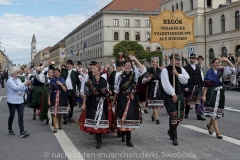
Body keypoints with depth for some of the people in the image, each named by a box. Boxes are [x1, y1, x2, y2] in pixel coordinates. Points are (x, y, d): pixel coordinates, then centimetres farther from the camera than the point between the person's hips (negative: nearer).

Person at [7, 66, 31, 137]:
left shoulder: (18, 80, 9)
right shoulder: (9, 81, -9)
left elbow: (23, 89, 10)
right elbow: (16, 88, -23)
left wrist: (27, 85, -6)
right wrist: (24, 84, -23)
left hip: (20, 101, 5)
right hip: (12, 101, -5)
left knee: (21, 116, -4)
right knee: (12, 116, 7)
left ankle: (22, 132, -8)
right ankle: (10, 129, 30)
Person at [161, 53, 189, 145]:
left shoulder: (181, 69, 10)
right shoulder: (165, 70, -7)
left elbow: (185, 80, -2)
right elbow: (166, 84, -15)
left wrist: (177, 74, -14)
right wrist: (173, 94, -19)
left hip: (180, 95, 6)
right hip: (169, 96, -6)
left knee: (180, 115, 11)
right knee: (173, 116, -8)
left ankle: (170, 131, 36)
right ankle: (174, 138, 1)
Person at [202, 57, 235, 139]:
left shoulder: (221, 70, 8)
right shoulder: (209, 72, -4)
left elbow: (232, 68, 0)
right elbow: (206, 85, -5)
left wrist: (227, 60, -12)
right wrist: (204, 95, -9)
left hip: (220, 93, 5)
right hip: (212, 93, -5)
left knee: (217, 112, 12)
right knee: (213, 112, -8)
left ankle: (209, 125, 38)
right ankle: (217, 132, -5)